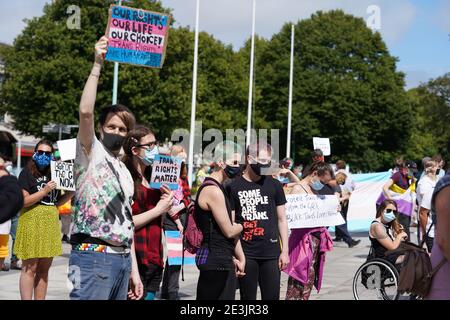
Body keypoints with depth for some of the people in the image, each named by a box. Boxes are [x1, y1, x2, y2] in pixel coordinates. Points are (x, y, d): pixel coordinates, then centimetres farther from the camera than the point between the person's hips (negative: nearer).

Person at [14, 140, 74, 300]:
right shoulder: (27, 173, -2)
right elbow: (23, 201, -11)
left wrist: (71, 193, 4)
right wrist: (45, 190, -17)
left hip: (51, 221, 6)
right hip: (32, 220, -6)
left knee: (44, 269, 8)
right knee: (30, 268, -7)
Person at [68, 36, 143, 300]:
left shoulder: (125, 172, 21)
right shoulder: (91, 153, 2)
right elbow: (86, 112, -17)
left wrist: (134, 269, 17)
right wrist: (98, 65, -15)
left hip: (122, 258, 8)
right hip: (93, 256, -7)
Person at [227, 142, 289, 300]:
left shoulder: (274, 185, 6)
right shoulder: (234, 187, 1)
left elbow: (281, 219, 10)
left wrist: (285, 251, 4)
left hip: (271, 253, 1)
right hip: (245, 253, -1)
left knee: (271, 296, 1)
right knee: (247, 297, 7)